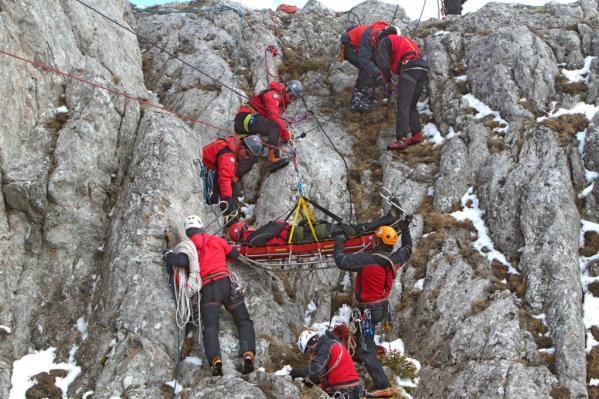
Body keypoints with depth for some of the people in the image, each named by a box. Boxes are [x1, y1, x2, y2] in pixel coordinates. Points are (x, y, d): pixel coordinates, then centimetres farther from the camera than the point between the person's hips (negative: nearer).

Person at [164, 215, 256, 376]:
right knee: (244, 321, 7)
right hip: (226, 282, 1)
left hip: (207, 288, -1)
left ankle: (215, 359, -34)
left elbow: (182, 261, -10)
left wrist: (168, 255, 9)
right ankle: (248, 354, -16)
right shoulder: (216, 240, 16)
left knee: (210, 327, -9)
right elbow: (235, 254, 24)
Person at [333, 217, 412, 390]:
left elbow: (341, 262, -25)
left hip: (367, 310, -8)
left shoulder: (369, 260, -28)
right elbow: (407, 248, 18)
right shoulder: (395, 259, -5)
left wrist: (338, 244, -7)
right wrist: (405, 228, 29)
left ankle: (383, 386, -3)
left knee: (366, 351, -2)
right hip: (382, 306, 8)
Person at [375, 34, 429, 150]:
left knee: (402, 105, -9)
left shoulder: (385, 41, 12)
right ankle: (416, 133, 7)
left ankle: (402, 138, -17)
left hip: (410, 68, -8)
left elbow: (383, 63, -1)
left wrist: (387, 80, 14)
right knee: (411, 105, 16)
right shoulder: (403, 39, 36)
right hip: (424, 68, 8)